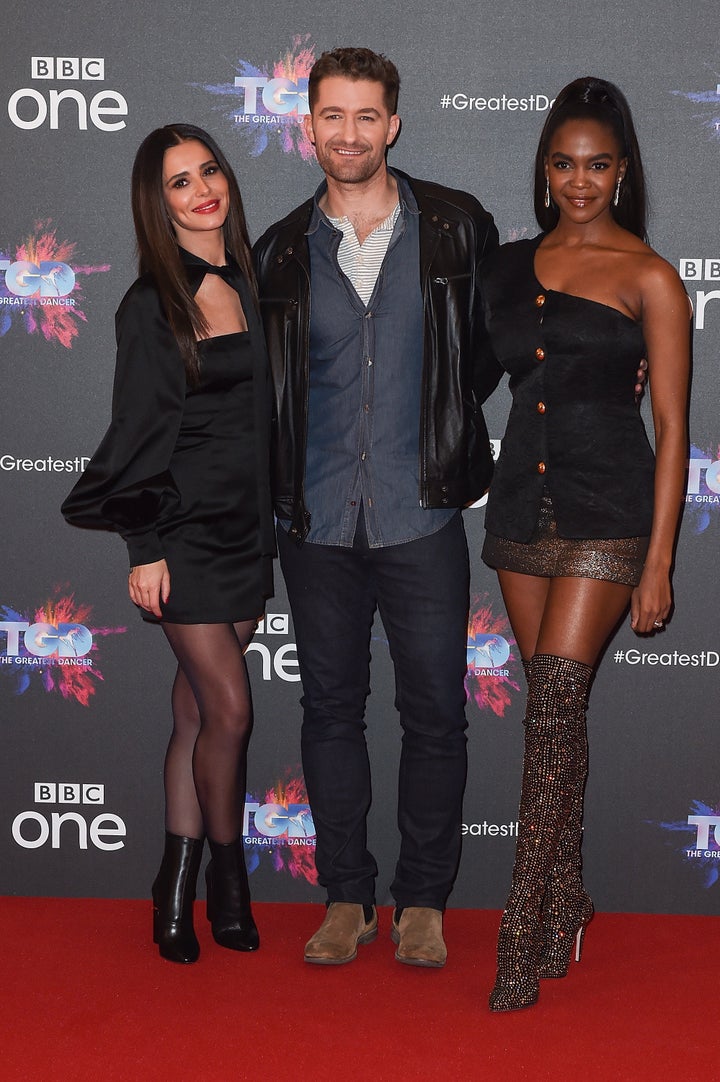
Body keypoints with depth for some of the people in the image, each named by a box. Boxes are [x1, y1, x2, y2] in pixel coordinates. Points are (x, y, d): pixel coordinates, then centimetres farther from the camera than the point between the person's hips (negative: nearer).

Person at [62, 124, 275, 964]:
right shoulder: (151, 304, -7)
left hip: (245, 525, 5)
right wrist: (143, 547, -11)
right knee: (230, 707, -6)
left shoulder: (245, 287, 11)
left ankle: (176, 886, 18)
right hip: (182, 527, -5)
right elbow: (139, 430, -8)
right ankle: (227, 876, 14)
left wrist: (266, 531, 15)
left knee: (198, 709, 9)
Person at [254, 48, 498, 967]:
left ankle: (422, 900, 20)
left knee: (433, 712, 4)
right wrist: (257, 510, 11)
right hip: (317, 521, 2)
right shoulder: (281, 252, 5)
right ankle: (346, 897, 23)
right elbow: (260, 391, 12)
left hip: (421, 515, -1)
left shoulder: (457, 228, 1)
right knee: (330, 708, 9)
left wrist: (449, 434, 9)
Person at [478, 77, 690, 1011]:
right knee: (554, 710, 9)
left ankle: (524, 939, -8)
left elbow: (673, 425, -4)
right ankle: (567, 901, 22)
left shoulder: (648, 278, -2)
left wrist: (659, 562, -9)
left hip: (607, 511, -5)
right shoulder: (510, 266, 11)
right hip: (523, 503, 5)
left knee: (555, 699, -12)